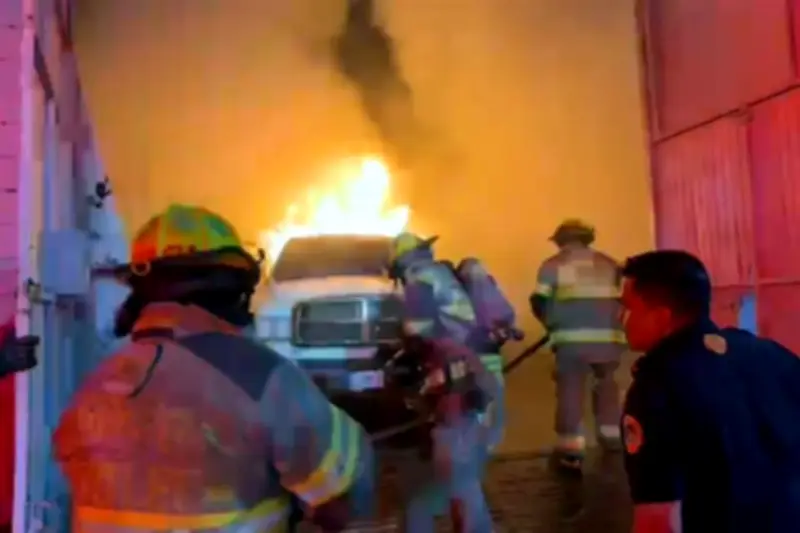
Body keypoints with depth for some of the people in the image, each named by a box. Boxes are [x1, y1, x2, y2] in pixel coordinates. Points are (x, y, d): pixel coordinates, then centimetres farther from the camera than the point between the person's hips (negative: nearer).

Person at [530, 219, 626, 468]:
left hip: (571, 337, -3)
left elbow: (539, 303, 1)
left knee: (570, 388, 3)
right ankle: (611, 434, 31)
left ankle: (572, 447, 2)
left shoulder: (552, 265, 5)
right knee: (606, 383, 24)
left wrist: (552, 324, 18)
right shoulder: (609, 264, 16)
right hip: (607, 335, 4)